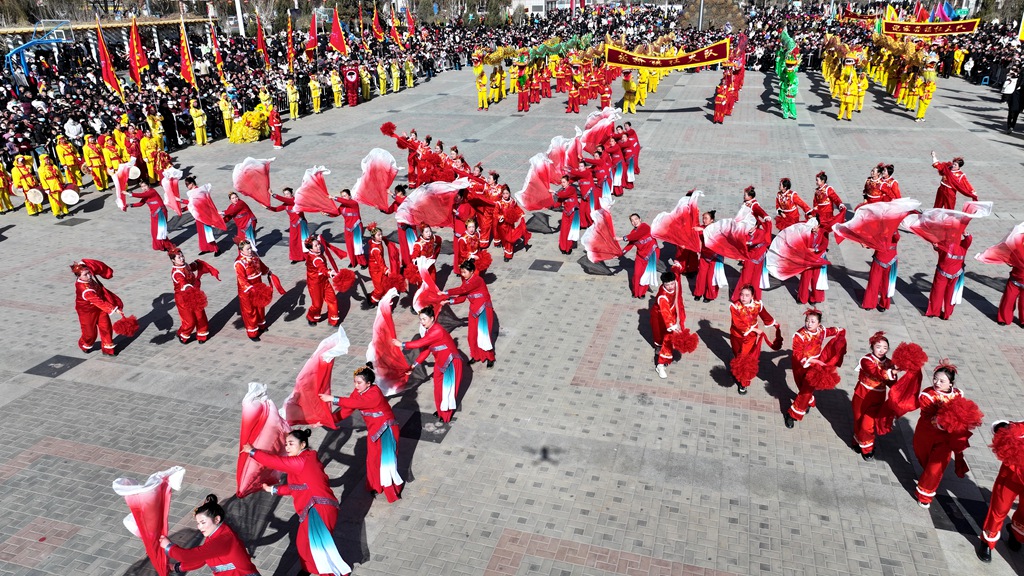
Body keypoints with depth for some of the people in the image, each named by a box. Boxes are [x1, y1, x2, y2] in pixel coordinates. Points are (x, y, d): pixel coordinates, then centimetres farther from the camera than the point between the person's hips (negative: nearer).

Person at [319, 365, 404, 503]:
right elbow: (346, 411, -6)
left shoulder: (374, 394, -30)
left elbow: (355, 403, -41)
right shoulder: (357, 392, -5)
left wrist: (333, 399, -42)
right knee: (373, 459, 14)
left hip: (386, 429, -8)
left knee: (386, 459, -6)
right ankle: (377, 486, 33)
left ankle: (394, 488, 12)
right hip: (373, 430, 8)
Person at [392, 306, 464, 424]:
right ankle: (441, 410, 35)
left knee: (447, 388, 2)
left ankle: (446, 415, 17)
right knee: (438, 388, 16)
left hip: (451, 363, -9)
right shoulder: (428, 331, 2)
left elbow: (420, 343, -30)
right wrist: (414, 365, 4)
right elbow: (426, 350, 7)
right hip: (440, 363, 9)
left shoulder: (437, 331, -29)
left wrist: (402, 344, -20)